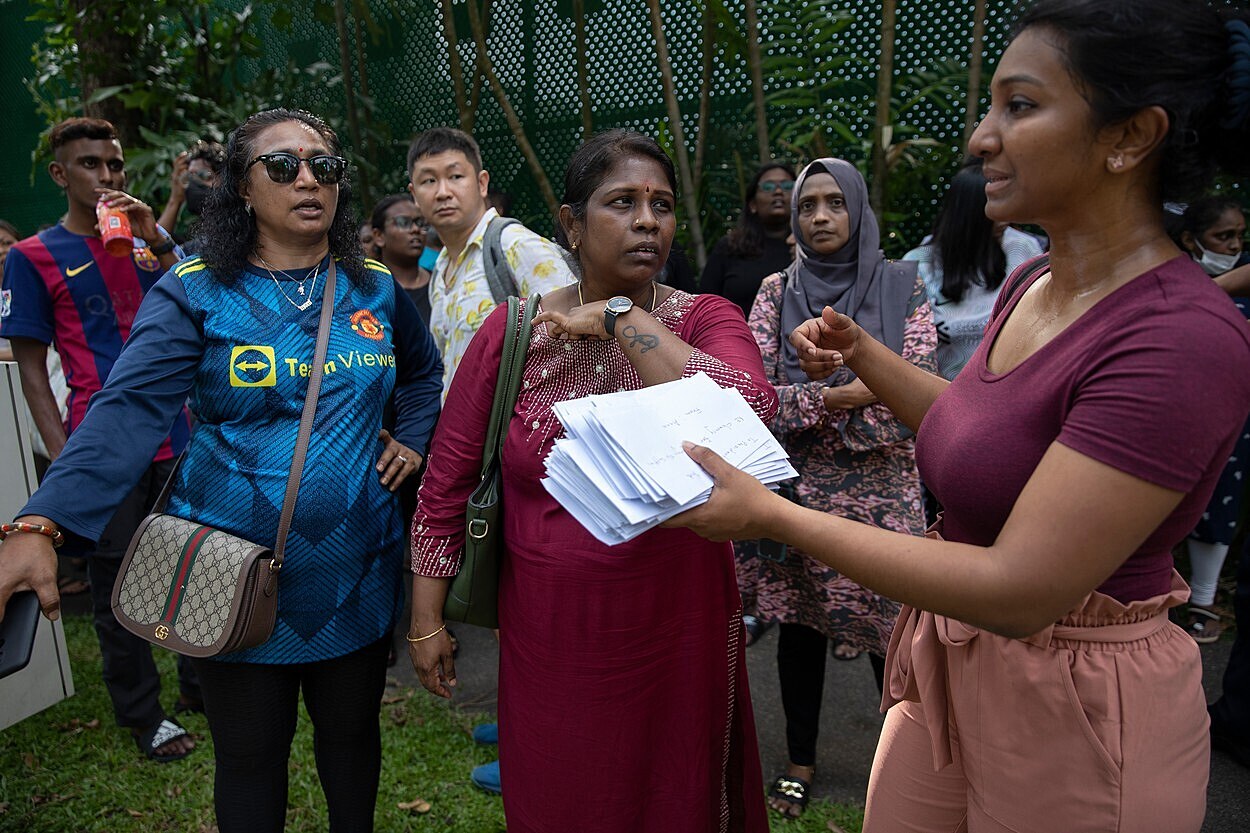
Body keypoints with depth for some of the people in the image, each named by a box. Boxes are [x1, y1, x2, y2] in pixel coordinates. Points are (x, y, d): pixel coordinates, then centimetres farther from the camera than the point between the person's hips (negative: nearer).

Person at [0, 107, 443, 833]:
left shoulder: (377, 289, 2)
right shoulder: (196, 293, -9)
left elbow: (425, 373, 19)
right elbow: (129, 411, -22)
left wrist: (413, 440, 4)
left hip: (357, 573, 3)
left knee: (353, 731, 21)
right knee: (250, 756, 16)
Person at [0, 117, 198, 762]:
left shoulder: (146, 243, 10)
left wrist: (158, 240, -13)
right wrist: (61, 456, -10)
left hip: (175, 438, 4)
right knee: (117, 585, 6)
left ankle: (200, 682, 30)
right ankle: (142, 715, 22)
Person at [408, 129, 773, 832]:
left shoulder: (706, 320, -6)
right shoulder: (513, 331, -4)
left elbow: (751, 409, -29)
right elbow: (447, 481, 1)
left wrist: (623, 319, -22)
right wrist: (427, 619, 2)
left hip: (676, 629, 0)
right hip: (549, 634, 1)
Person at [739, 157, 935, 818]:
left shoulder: (902, 284, 1)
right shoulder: (777, 290, 5)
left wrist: (805, 404, -12)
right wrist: (837, 397, -18)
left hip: (882, 490, -1)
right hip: (797, 490, 2)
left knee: (890, 627, 2)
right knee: (799, 623, 12)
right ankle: (800, 759, 33)